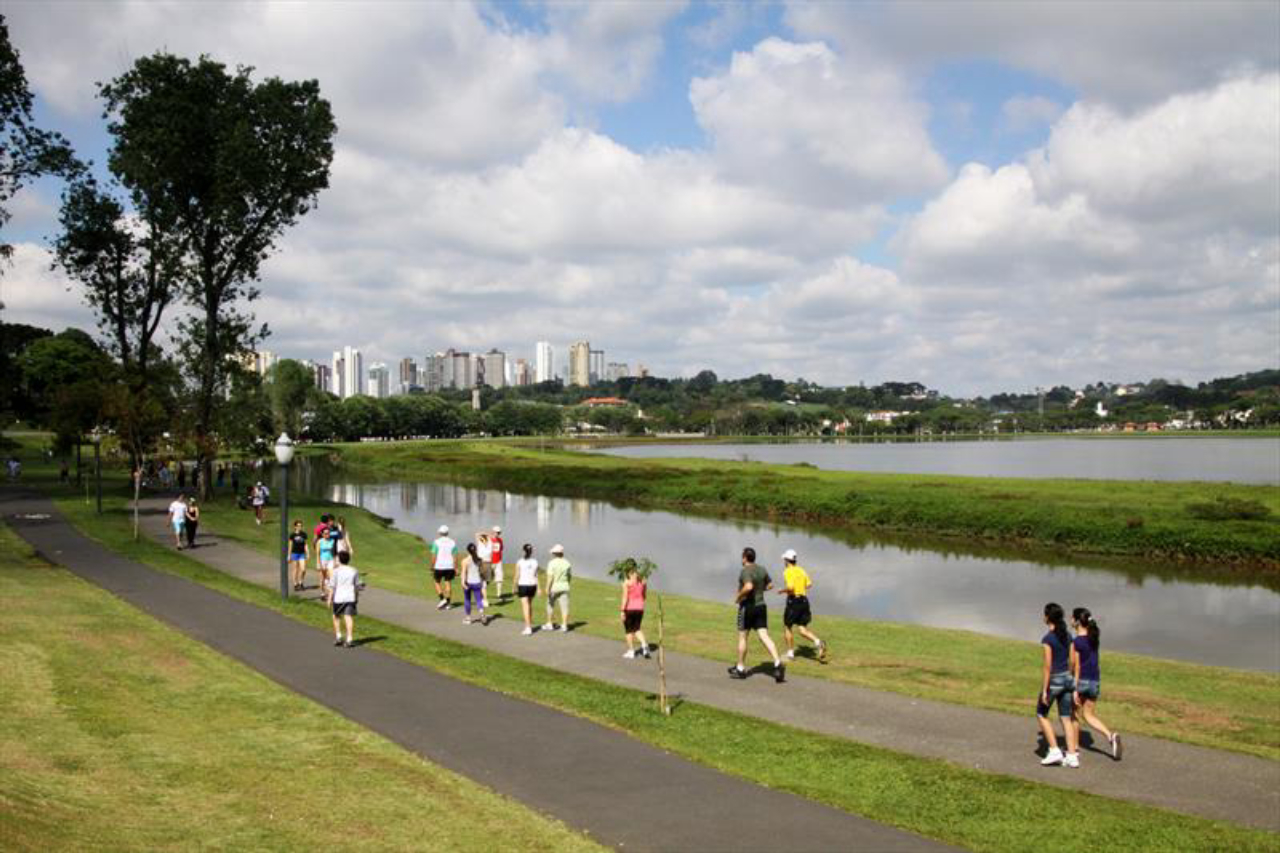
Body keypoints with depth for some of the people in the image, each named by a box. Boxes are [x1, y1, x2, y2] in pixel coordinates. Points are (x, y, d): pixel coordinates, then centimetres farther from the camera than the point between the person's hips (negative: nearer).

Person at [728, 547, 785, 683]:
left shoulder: (745, 571, -16)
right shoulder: (761, 570, 7)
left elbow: (748, 586, -32)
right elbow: (770, 585, 18)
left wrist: (738, 597, -17)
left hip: (747, 607, -6)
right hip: (761, 606, 6)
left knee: (742, 637, 8)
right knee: (764, 636, 1)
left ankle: (740, 669, 19)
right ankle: (778, 663, -17)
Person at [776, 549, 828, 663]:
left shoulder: (787, 572, -11)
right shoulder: (801, 570, 11)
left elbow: (790, 587, -23)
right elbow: (809, 584, 15)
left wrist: (782, 591, -4)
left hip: (793, 601, -6)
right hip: (804, 600, 6)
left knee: (787, 627, 12)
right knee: (803, 630, 9)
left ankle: (790, 653, 17)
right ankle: (819, 643, -15)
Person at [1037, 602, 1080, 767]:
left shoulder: (1048, 639, -18)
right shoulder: (1068, 635, 4)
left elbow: (1047, 666, -19)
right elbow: (1071, 661, 10)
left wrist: (1044, 690, -15)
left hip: (1054, 680, -7)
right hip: (1067, 679, 7)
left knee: (1041, 714, 11)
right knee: (1066, 718, 11)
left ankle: (1054, 751, 6)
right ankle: (1072, 756, 9)